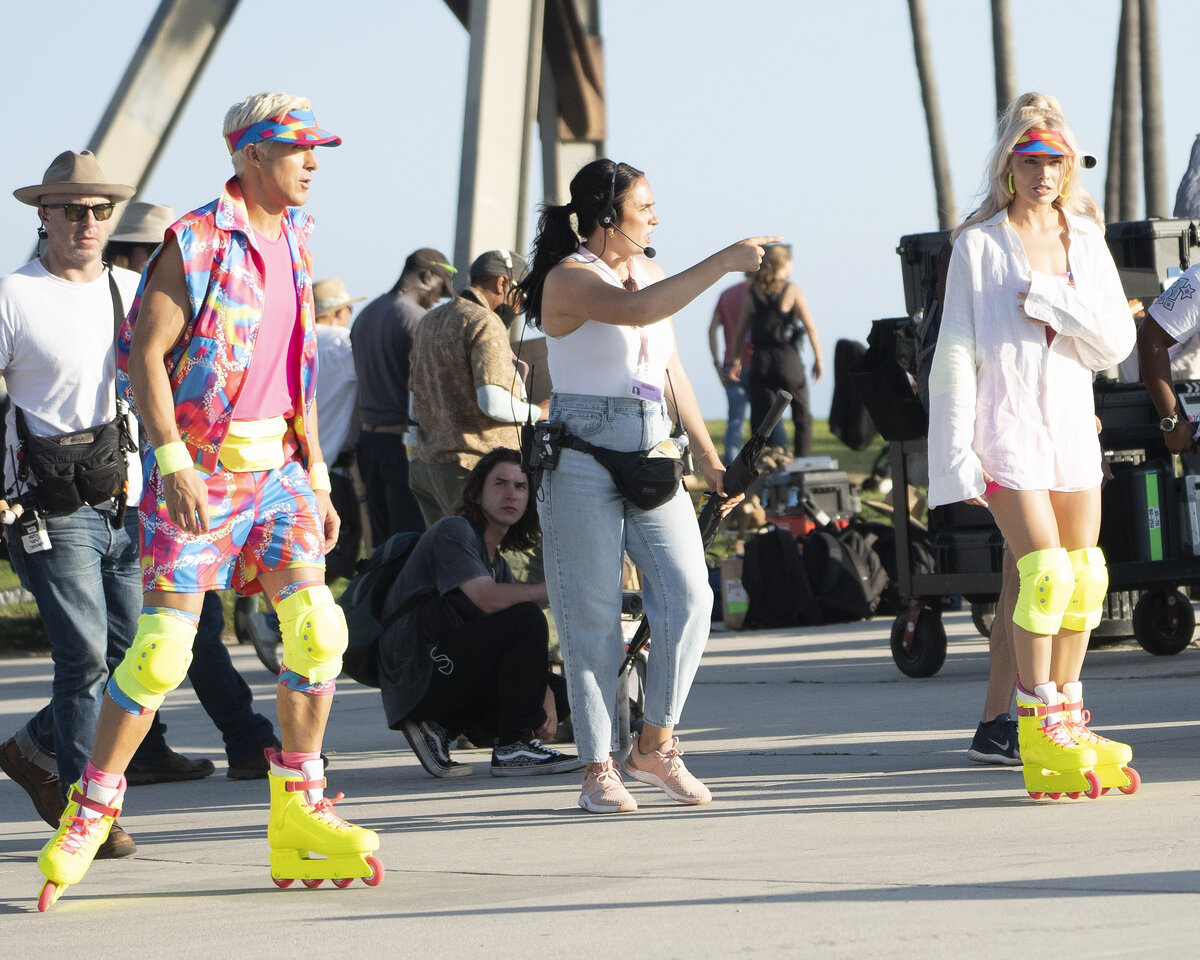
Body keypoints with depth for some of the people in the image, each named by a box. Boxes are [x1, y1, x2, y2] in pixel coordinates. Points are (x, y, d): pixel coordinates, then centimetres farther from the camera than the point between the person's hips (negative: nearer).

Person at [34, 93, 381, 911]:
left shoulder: (294, 244, 13)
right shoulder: (195, 244, -9)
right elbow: (143, 353, -15)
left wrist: (317, 477, 16)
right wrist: (172, 461, -24)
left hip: (273, 467, 6)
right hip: (199, 468, -6)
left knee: (317, 625, -7)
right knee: (164, 646, -10)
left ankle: (299, 815, 1)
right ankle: (88, 817, 3)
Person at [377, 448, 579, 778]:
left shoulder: (498, 564, 19)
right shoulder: (453, 531, -7)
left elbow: (522, 652, 12)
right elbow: (488, 599, -23)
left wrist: (543, 694, -6)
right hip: (417, 675, -9)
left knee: (560, 694, 7)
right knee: (526, 618, -21)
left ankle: (439, 726, 5)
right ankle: (512, 749, -16)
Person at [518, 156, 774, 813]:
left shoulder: (649, 274, 15)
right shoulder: (569, 279, -10)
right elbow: (634, 311, -30)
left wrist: (707, 456, 22)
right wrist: (722, 264, -30)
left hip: (652, 457, 7)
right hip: (582, 458, -7)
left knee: (690, 599, -5)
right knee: (593, 618, -2)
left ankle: (654, 746, 10)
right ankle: (598, 770, 5)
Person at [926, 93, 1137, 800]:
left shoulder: (1085, 237, 10)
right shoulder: (981, 244, -3)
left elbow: (1118, 340, 3)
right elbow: (955, 355, -4)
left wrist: (1051, 303, -13)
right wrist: (956, 457, -9)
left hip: (1072, 422, 5)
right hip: (1007, 418, -5)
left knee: (1085, 578, 6)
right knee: (1045, 572, -16)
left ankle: (1067, 720, 19)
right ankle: (1039, 740, -10)